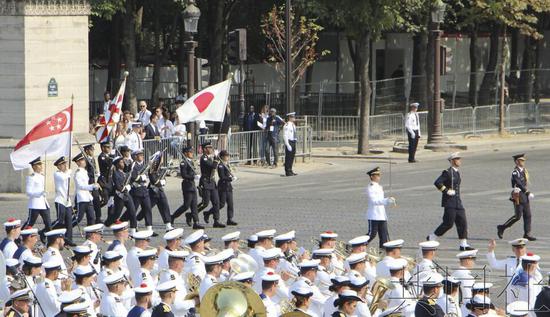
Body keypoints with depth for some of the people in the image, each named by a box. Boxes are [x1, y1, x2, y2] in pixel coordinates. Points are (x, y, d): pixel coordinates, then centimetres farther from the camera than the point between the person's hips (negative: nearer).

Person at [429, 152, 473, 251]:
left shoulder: (457, 173, 14)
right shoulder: (447, 172, -12)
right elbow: (437, 183, -21)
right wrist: (447, 191, -18)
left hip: (458, 202, 8)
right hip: (449, 203, -8)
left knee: (463, 222, 2)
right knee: (448, 223, -7)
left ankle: (463, 244, 4)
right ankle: (431, 238, 8)